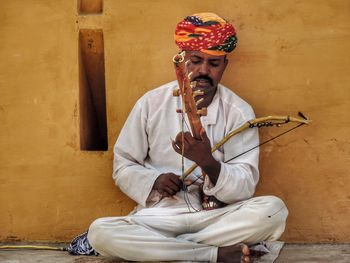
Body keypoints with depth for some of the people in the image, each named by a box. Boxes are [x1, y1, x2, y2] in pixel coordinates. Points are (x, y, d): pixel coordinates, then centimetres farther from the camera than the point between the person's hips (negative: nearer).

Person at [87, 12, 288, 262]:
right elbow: (123, 167, 8)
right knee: (100, 232, -29)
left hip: (218, 216, 0)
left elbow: (244, 188, -9)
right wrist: (153, 181, -13)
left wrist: (208, 162, -29)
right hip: (160, 215, 0)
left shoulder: (239, 112, -2)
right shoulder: (151, 103, 1)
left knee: (273, 210, -29)